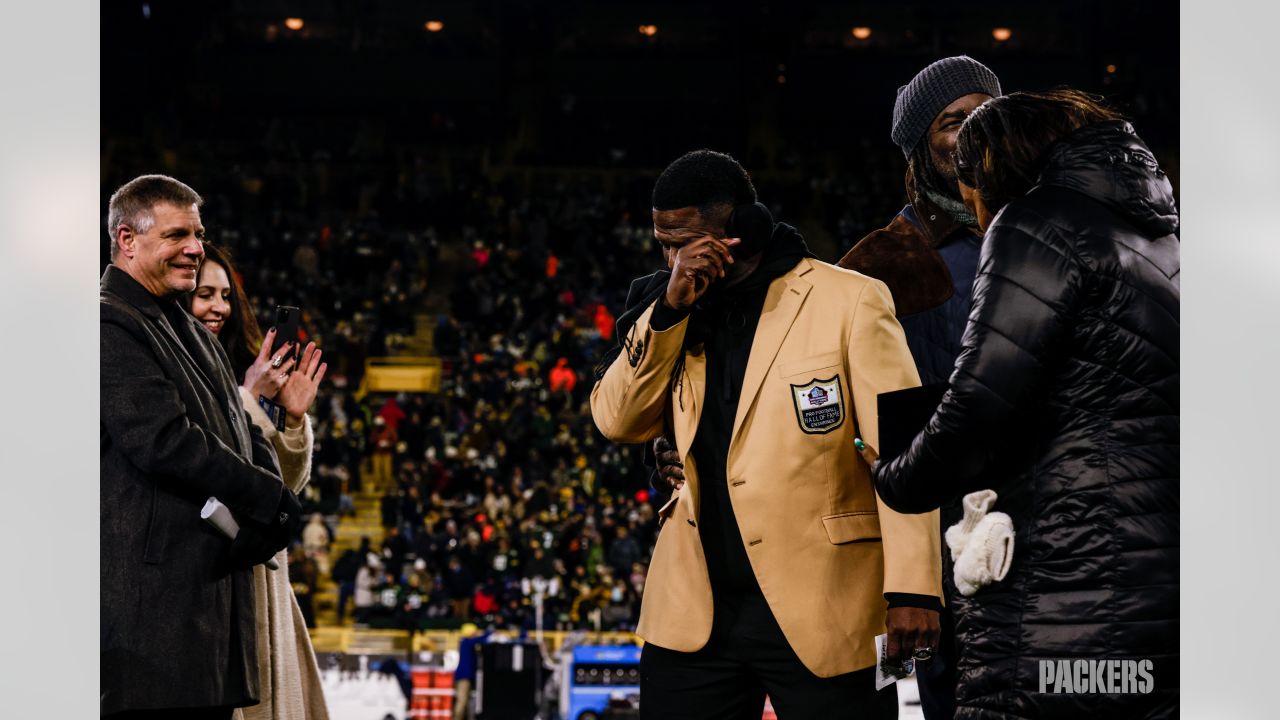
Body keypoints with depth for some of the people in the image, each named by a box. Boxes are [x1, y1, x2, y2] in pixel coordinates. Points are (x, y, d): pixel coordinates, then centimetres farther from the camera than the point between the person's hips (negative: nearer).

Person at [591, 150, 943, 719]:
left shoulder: (850, 300, -5)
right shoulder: (674, 314, 12)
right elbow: (616, 422, 3)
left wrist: (912, 587, -17)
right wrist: (668, 309, -9)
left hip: (823, 609, -5)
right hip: (695, 610, 5)